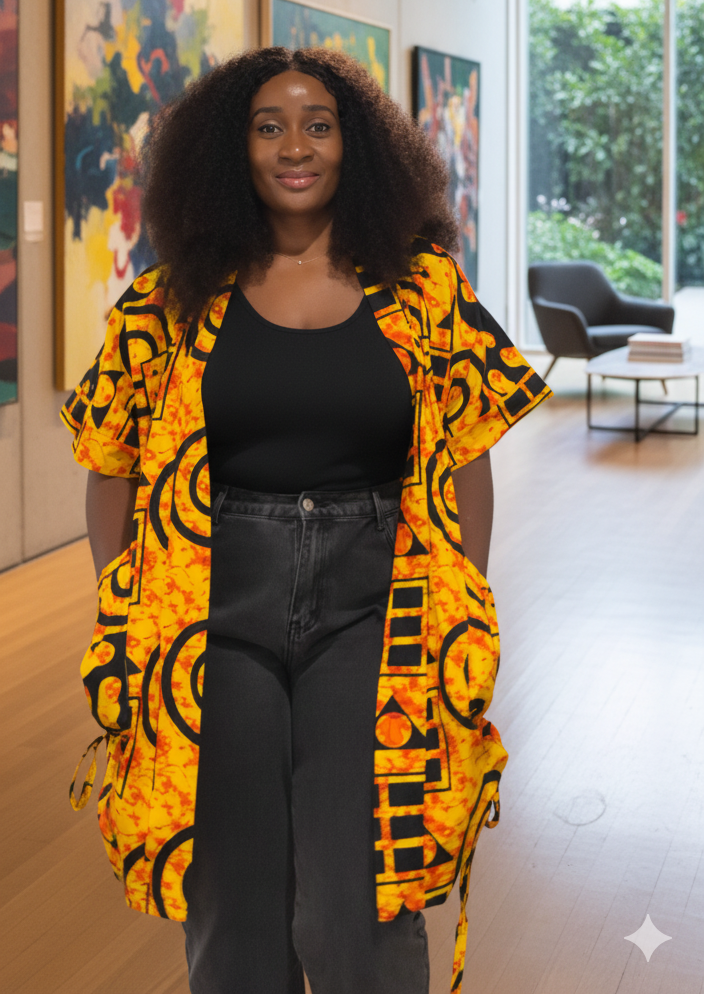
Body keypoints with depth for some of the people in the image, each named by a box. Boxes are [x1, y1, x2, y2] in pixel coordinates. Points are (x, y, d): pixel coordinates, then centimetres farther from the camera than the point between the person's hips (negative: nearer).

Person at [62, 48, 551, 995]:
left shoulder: (424, 287, 3)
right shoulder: (176, 303, 3)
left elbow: (467, 456, 5)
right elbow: (113, 464, 7)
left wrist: (468, 621, 1)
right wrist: (127, 627, 2)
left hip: (373, 612, -1)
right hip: (218, 618, 1)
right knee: (233, 918, 10)